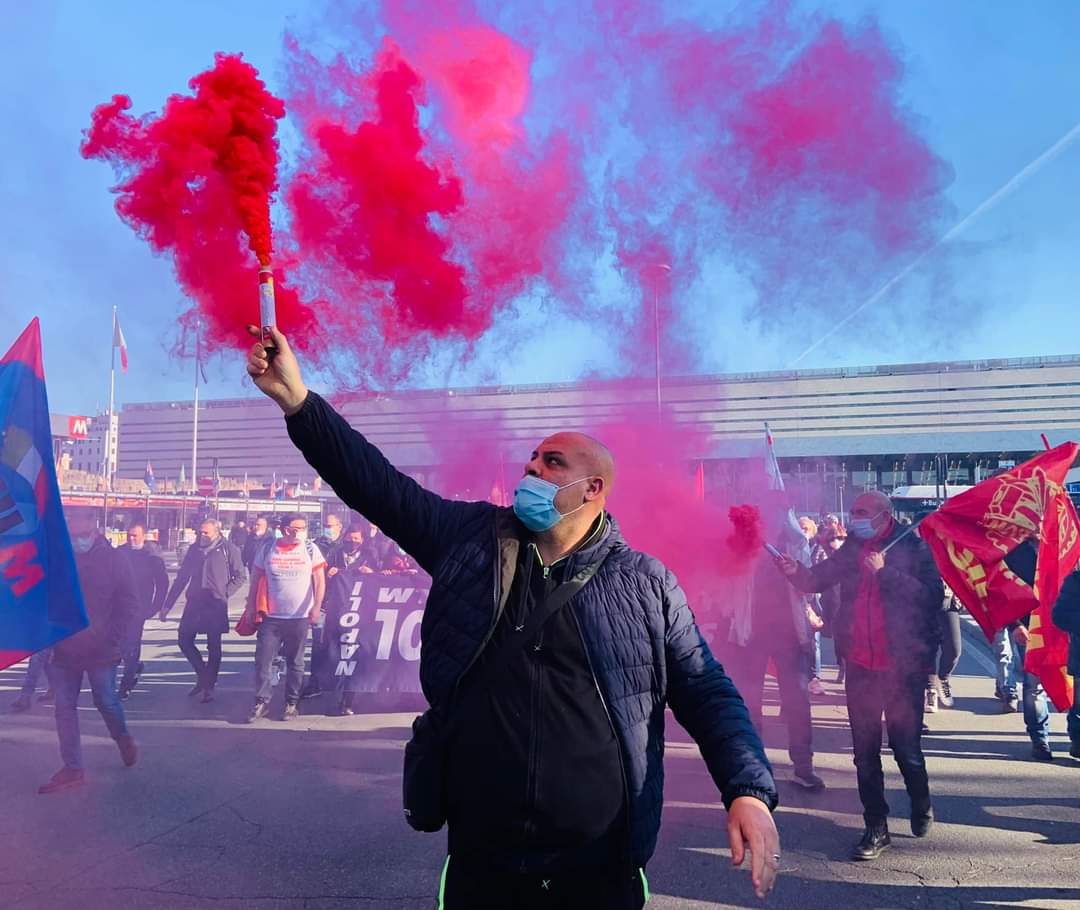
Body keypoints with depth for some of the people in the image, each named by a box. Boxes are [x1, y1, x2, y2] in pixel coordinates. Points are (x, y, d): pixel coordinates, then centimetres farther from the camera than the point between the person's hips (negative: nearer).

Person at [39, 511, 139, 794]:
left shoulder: (114, 560, -6)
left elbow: (128, 603, -4)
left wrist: (112, 637, -12)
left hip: (100, 650, -3)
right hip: (64, 649, 3)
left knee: (106, 702, 8)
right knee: (65, 708, 6)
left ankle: (124, 739, 37)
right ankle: (72, 769, 17)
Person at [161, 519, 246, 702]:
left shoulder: (228, 549, -4)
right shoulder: (195, 549, 9)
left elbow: (241, 576, 0)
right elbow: (182, 577, 12)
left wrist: (225, 593, -10)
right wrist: (168, 604, 10)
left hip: (216, 605, -5)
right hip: (194, 602, 5)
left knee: (213, 647, 3)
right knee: (184, 640, 4)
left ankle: (209, 686, 14)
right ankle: (202, 674, 24)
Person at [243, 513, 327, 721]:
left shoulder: (310, 549, -2)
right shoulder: (268, 550, 1)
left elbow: (319, 581, -3)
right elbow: (255, 580, 9)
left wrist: (316, 607, -13)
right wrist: (251, 608, 8)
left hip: (299, 617, -1)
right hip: (270, 616, 1)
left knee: (295, 663, 8)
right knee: (262, 660, -1)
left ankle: (292, 703, 19)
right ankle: (261, 701, 12)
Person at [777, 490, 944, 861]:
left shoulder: (914, 548, -9)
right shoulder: (852, 548, 4)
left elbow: (933, 595, -19)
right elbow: (818, 579, 6)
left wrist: (886, 572, -23)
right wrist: (796, 571, -14)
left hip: (902, 665, -4)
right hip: (860, 664, 4)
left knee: (906, 746, 9)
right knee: (865, 750, 10)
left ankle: (921, 806, 39)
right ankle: (876, 827, 24)